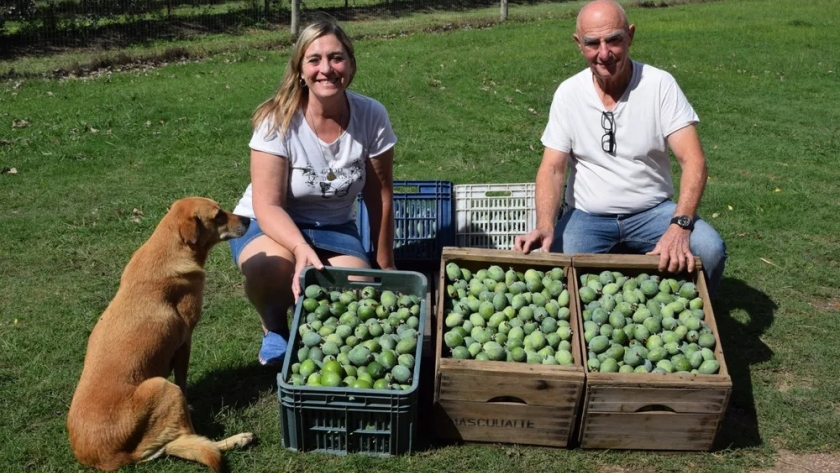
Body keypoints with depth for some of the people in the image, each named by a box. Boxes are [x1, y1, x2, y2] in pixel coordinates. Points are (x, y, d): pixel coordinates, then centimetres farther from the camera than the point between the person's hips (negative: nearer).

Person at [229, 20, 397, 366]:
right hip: (268, 225, -2)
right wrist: (301, 248, -43)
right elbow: (267, 206, -23)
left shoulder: (372, 116, -15)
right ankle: (274, 327, -1)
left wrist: (385, 266, 2)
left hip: (334, 228, 3)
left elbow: (379, 197, -6)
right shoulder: (278, 120, -21)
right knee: (271, 269, -37)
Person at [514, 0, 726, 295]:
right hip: (587, 216, 0)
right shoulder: (568, 93, -3)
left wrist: (680, 226, -31)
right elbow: (553, 168, -5)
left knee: (709, 250, -27)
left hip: (652, 211, 0)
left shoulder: (660, 84, -8)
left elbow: (693, 160, -14)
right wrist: (545, 226, -25)